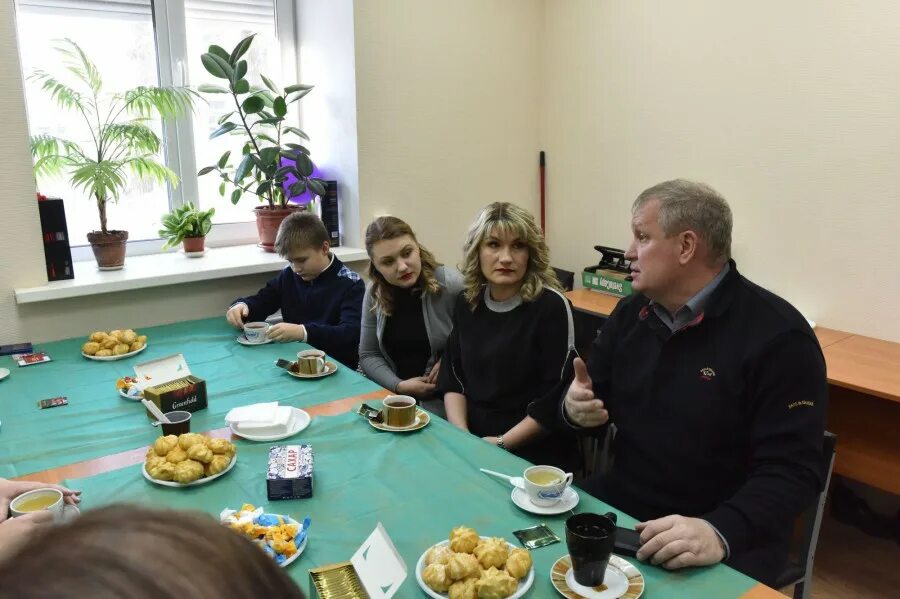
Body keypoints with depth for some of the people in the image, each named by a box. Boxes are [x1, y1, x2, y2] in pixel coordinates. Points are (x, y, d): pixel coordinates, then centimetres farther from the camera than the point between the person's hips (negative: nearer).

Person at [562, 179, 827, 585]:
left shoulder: (777, 335, -14)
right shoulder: (630, 313, 5)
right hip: (620, 506, 5)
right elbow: (594, 400, 13)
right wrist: (575, 407, -10)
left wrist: (722, 533, -33)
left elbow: (793, 470, -19)